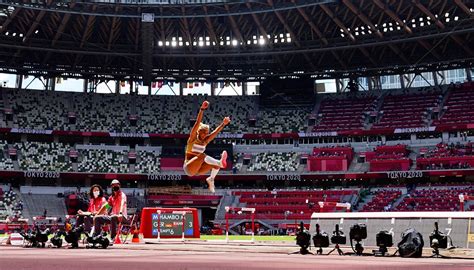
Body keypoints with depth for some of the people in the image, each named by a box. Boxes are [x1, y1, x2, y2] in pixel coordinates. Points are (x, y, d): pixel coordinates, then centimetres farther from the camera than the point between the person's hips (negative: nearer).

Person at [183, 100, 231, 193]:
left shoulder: (205, 141, 8)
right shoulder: (192, 139, -7)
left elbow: (215, 132, 0)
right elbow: (197, 123, -18)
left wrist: (223, 124, -14)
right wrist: (202, 110, -28)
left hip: (197, 169, 6)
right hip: (188, 168, -6)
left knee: (216, 163, -13)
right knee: (202, 155, -34)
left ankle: (211, 179, 4)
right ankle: (221, 162, -51)